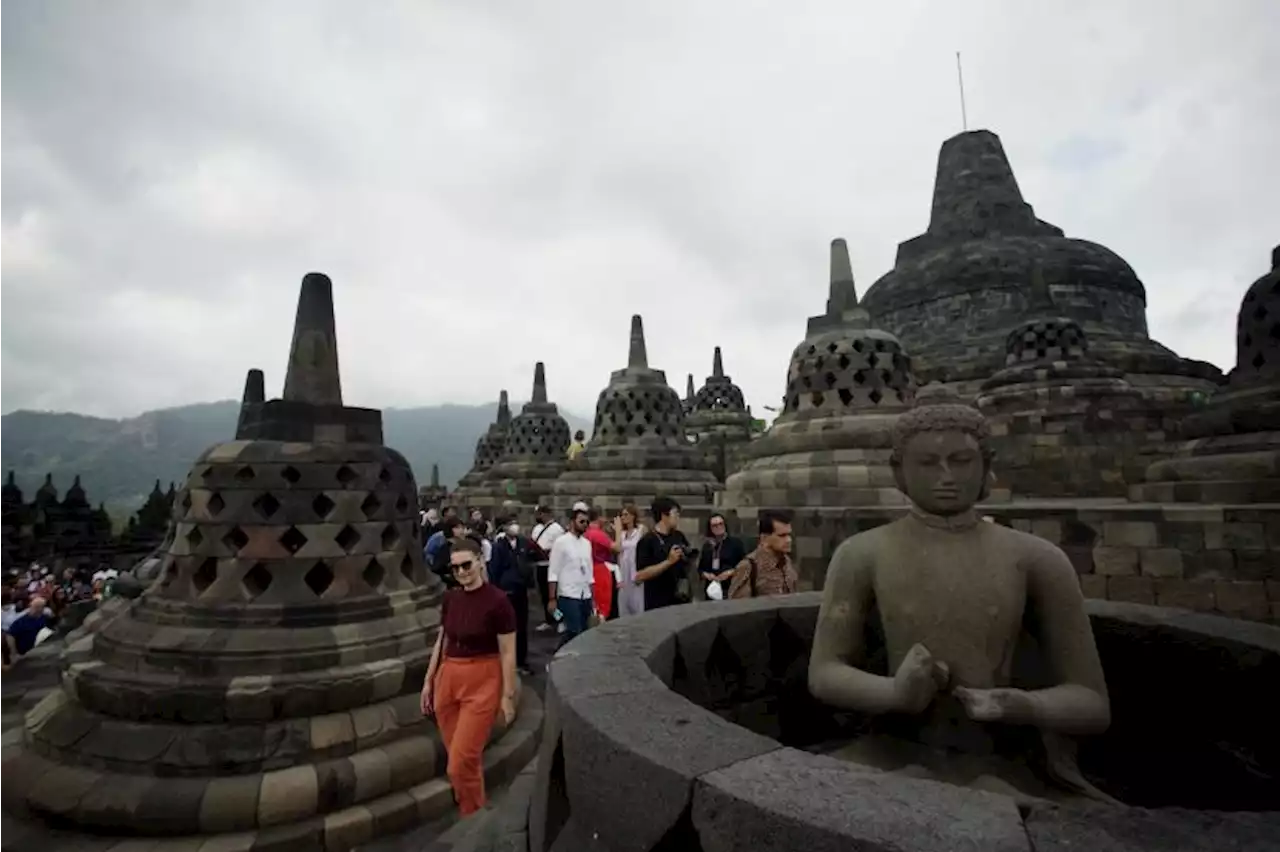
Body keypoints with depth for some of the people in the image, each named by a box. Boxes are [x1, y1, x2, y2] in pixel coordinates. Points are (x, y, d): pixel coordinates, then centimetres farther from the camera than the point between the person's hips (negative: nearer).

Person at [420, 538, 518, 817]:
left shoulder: (497, 601, -16)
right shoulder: (450, 598, 2)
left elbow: (508, 653, -11)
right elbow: (442, 642, 13)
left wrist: (507, 695, -9)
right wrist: (429, 681, 14)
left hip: (482, 682, -5)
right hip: (448, 678, 6)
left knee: (460, 763, -4)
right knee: (464, 759, 14)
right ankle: (468, 810, 36)